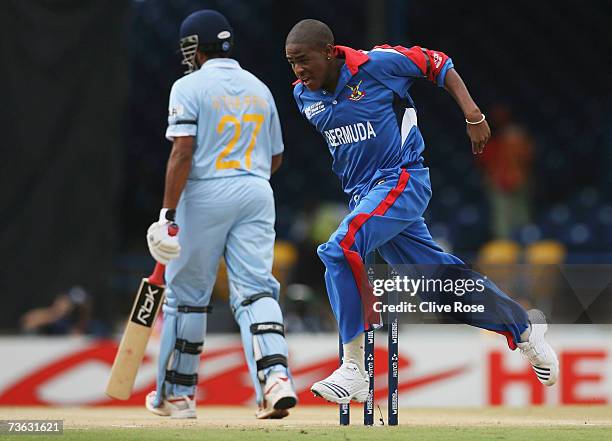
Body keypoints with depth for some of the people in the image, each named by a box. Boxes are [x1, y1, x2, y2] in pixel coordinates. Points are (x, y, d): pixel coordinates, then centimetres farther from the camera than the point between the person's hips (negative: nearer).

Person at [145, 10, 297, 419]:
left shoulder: (190, 87, -5)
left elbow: (182, 152, -14)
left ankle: (177, 393, 16)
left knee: (187, 293, 7)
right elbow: (275, 157, 18)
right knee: (256, 289, -1)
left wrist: (168, 212, -14)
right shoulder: (259, 88, 14)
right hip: (257, 193, 4)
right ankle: (276, 376, -23)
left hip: (206, 195, -4)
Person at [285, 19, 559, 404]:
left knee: (340, 248, -26)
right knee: (438, 274, 11)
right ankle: (523, 326, 31)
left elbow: (438, 65, -4)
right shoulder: (304, 95, 3)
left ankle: (354, 367, -23)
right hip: (362, 195, 7)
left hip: (403, 181, -7)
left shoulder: (376, 65, -15)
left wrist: (474, 116, -9)